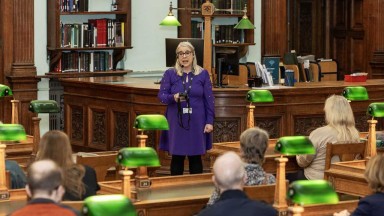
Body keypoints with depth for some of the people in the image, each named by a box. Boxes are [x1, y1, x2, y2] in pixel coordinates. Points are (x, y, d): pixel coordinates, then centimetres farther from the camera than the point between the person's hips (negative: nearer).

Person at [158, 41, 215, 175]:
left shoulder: (203, 74, 3)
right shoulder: (170, 74, 1)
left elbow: (209, 100, 3)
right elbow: (161, 95, 0)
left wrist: (210, 121, -2)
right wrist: (173, 97, -22)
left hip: (196, 123, 0)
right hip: (176, 123, 0)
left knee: (195, 157, 6)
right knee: (177, 157, 3)